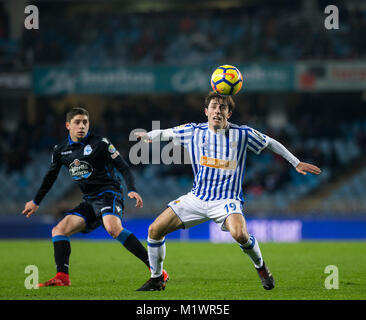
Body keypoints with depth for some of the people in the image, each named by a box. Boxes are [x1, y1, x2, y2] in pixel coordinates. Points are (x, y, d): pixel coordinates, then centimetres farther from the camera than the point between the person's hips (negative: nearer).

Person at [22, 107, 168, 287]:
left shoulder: (100, 143, -6)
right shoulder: (61, 150, 10)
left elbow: (123, 168, -5)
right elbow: (50, 177, 26)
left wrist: (132, 190, -22)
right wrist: (36, 202, 35)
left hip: (108, 193, -7)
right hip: (88, 200, 7)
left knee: (113, 228, -33)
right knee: (59, 230, -5)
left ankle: (154, 268, -36)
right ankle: (62, 277, -9)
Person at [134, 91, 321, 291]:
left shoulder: (242, 134, -5)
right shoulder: (193, 132, -1)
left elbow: (270, 143, 9)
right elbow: (165, 133, 15)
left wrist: (296, 163, 10)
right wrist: (148, 136, 2)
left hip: (227, 200, -3)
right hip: (197, 198, 4)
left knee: (239, 234, -34)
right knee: (154, 230, -6)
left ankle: (260, 267, -3)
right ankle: (156, 279, 15)